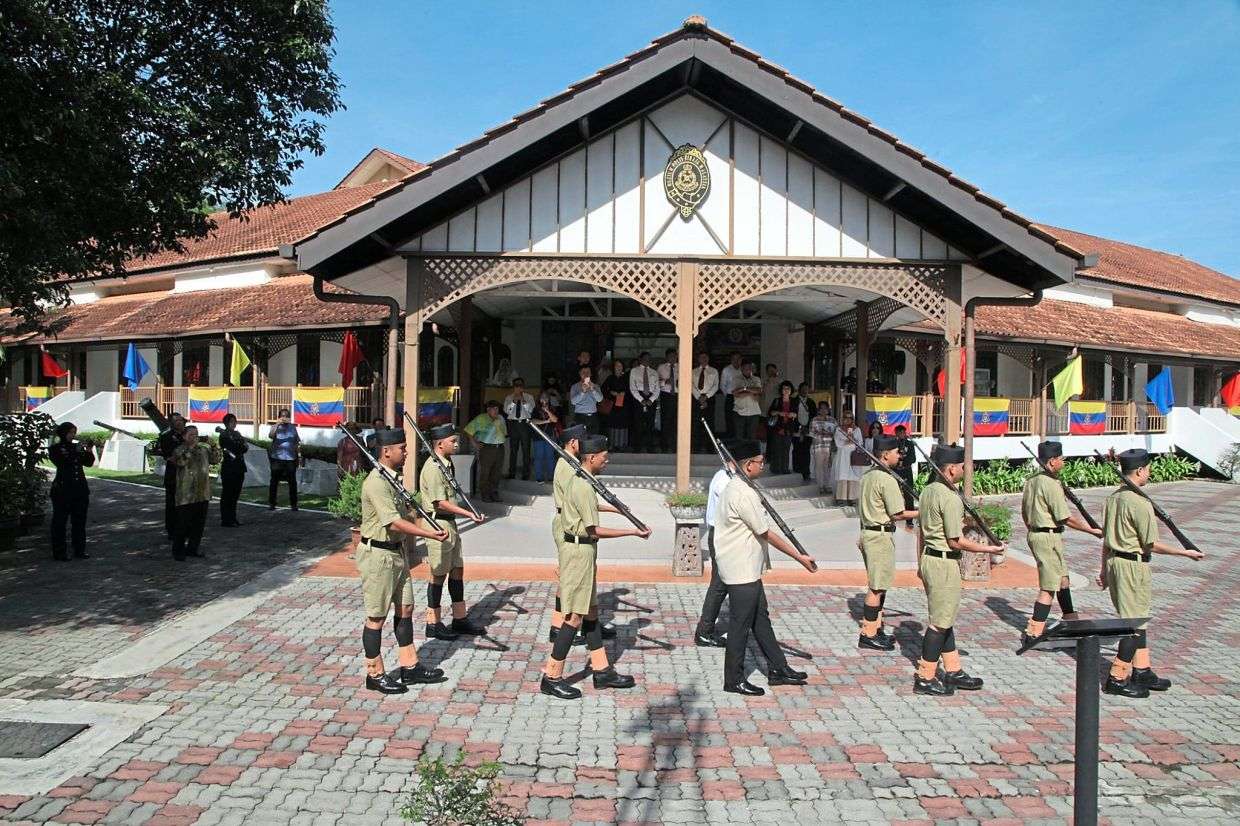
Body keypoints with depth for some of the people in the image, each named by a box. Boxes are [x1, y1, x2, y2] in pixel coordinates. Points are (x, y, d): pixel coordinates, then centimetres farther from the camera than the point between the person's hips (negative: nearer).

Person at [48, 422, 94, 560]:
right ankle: (59, 553, 6)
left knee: (80, 521, 9)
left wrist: (89, 451, -11)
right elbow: (62, 462, -18)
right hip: (63, 489, -5)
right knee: (60, 521, 1)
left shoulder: (77, 447, 12)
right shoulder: (55, 449, -2)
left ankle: (79, 550, 16)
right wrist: (76, 451, -21)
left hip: (80, 489, 5)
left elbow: (88, 463, 5)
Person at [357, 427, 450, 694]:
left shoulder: (393, 477, 10)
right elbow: (394, 522, -26)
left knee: (405, 609, 15)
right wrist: (430, 534, -24)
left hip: (397, 551, 10)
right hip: (378, 554, -10)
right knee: (377, 616, 2)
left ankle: (410, 667, 25)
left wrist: (428, 530, 6)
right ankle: (375, 674, 15)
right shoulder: (376, 482, -21)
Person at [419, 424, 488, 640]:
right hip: (438, 523, -10)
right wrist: (469, 514, -23)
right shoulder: (433, 468, -18)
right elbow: (440, 503, -22)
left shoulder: (446, 464, 13)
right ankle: (433, 623, 11)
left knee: (457, 569, 13)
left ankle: (460, 618, 23)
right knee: (439, 574, 0)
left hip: (449, 522, 10)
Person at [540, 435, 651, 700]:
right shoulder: (583, 486, -20)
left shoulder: (578, 480, 12)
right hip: (579, 551, -11)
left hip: (581, 550, 11)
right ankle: (552, 677, 2)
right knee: (576, 616, -5)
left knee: (590, 611, 14)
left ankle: (602, 670, 23)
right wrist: (632, 531, -18)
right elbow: (594, 530, -21)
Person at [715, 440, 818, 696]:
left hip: (747, 569, 10)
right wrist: (799, 557, -12)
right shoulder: (744, 494, -22)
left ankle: (778, 669, 27)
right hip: (742, 570, -10)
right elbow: (766, 533, -19)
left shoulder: (733, 487, 11)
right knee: (741, 623, 0)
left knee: (760, 617, 16)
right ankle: (734, 680, 12)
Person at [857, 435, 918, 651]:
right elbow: (896, 514, -16)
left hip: (868, 533, 10)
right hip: (881, 536, -10)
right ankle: (868, 635, 1)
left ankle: (876, 628, 24)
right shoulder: (887, 480, -17)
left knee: (877, 585, 17)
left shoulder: (867, 475, 11)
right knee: (877, 587, -3)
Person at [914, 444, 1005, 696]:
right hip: (945, 563, -10)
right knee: (940, 622, -1)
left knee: (943, 619, 17)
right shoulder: (951, 498, -19)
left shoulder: (927, 491, 9)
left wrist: (920, 562, 23)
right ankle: (925, 678, 6)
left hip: (928, 559, 10)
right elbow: (956, 541, -18)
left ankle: (953, 671, 27)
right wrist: (989, 549, -8)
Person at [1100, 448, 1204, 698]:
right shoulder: (1140, 502, -18)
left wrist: (1104, 568, 20)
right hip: (1133, 565, -8)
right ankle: (1117, 678, 4)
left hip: (1114, 562, 9)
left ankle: (1142, 671, 26)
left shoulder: (1113, 498, 7)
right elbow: (1152, 545, -15)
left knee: (1138, 618, 18)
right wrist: (1186, 553, -4)